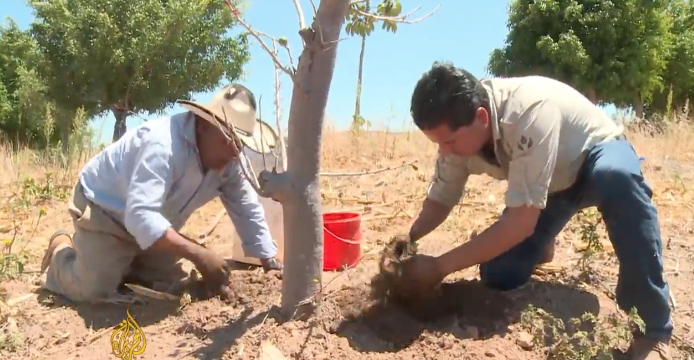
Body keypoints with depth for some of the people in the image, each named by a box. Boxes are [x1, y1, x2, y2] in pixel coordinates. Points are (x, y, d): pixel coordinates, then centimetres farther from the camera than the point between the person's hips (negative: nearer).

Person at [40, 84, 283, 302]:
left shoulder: (228, 160, -15)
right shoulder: (163, 144, -39)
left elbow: (248, 210, -8)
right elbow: (140, 216, -47)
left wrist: (270, 262, -14)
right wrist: (198, 255, -52)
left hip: (153, 224, 7)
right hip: (103, 209, -7)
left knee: (168, 284, 8)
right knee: (93, 289, -15)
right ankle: (63, 248, 16)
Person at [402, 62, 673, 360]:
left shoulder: (530, 112, -41)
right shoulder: (457, 130, -20)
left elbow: (521, 222, -41)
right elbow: (440, 200, -7)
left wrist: (440, 266, -40)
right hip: (550, 182, 5)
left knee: (616, 177, -42)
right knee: (498, 275, -11)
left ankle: (654, 330, -29)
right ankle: (542, 247, 25)